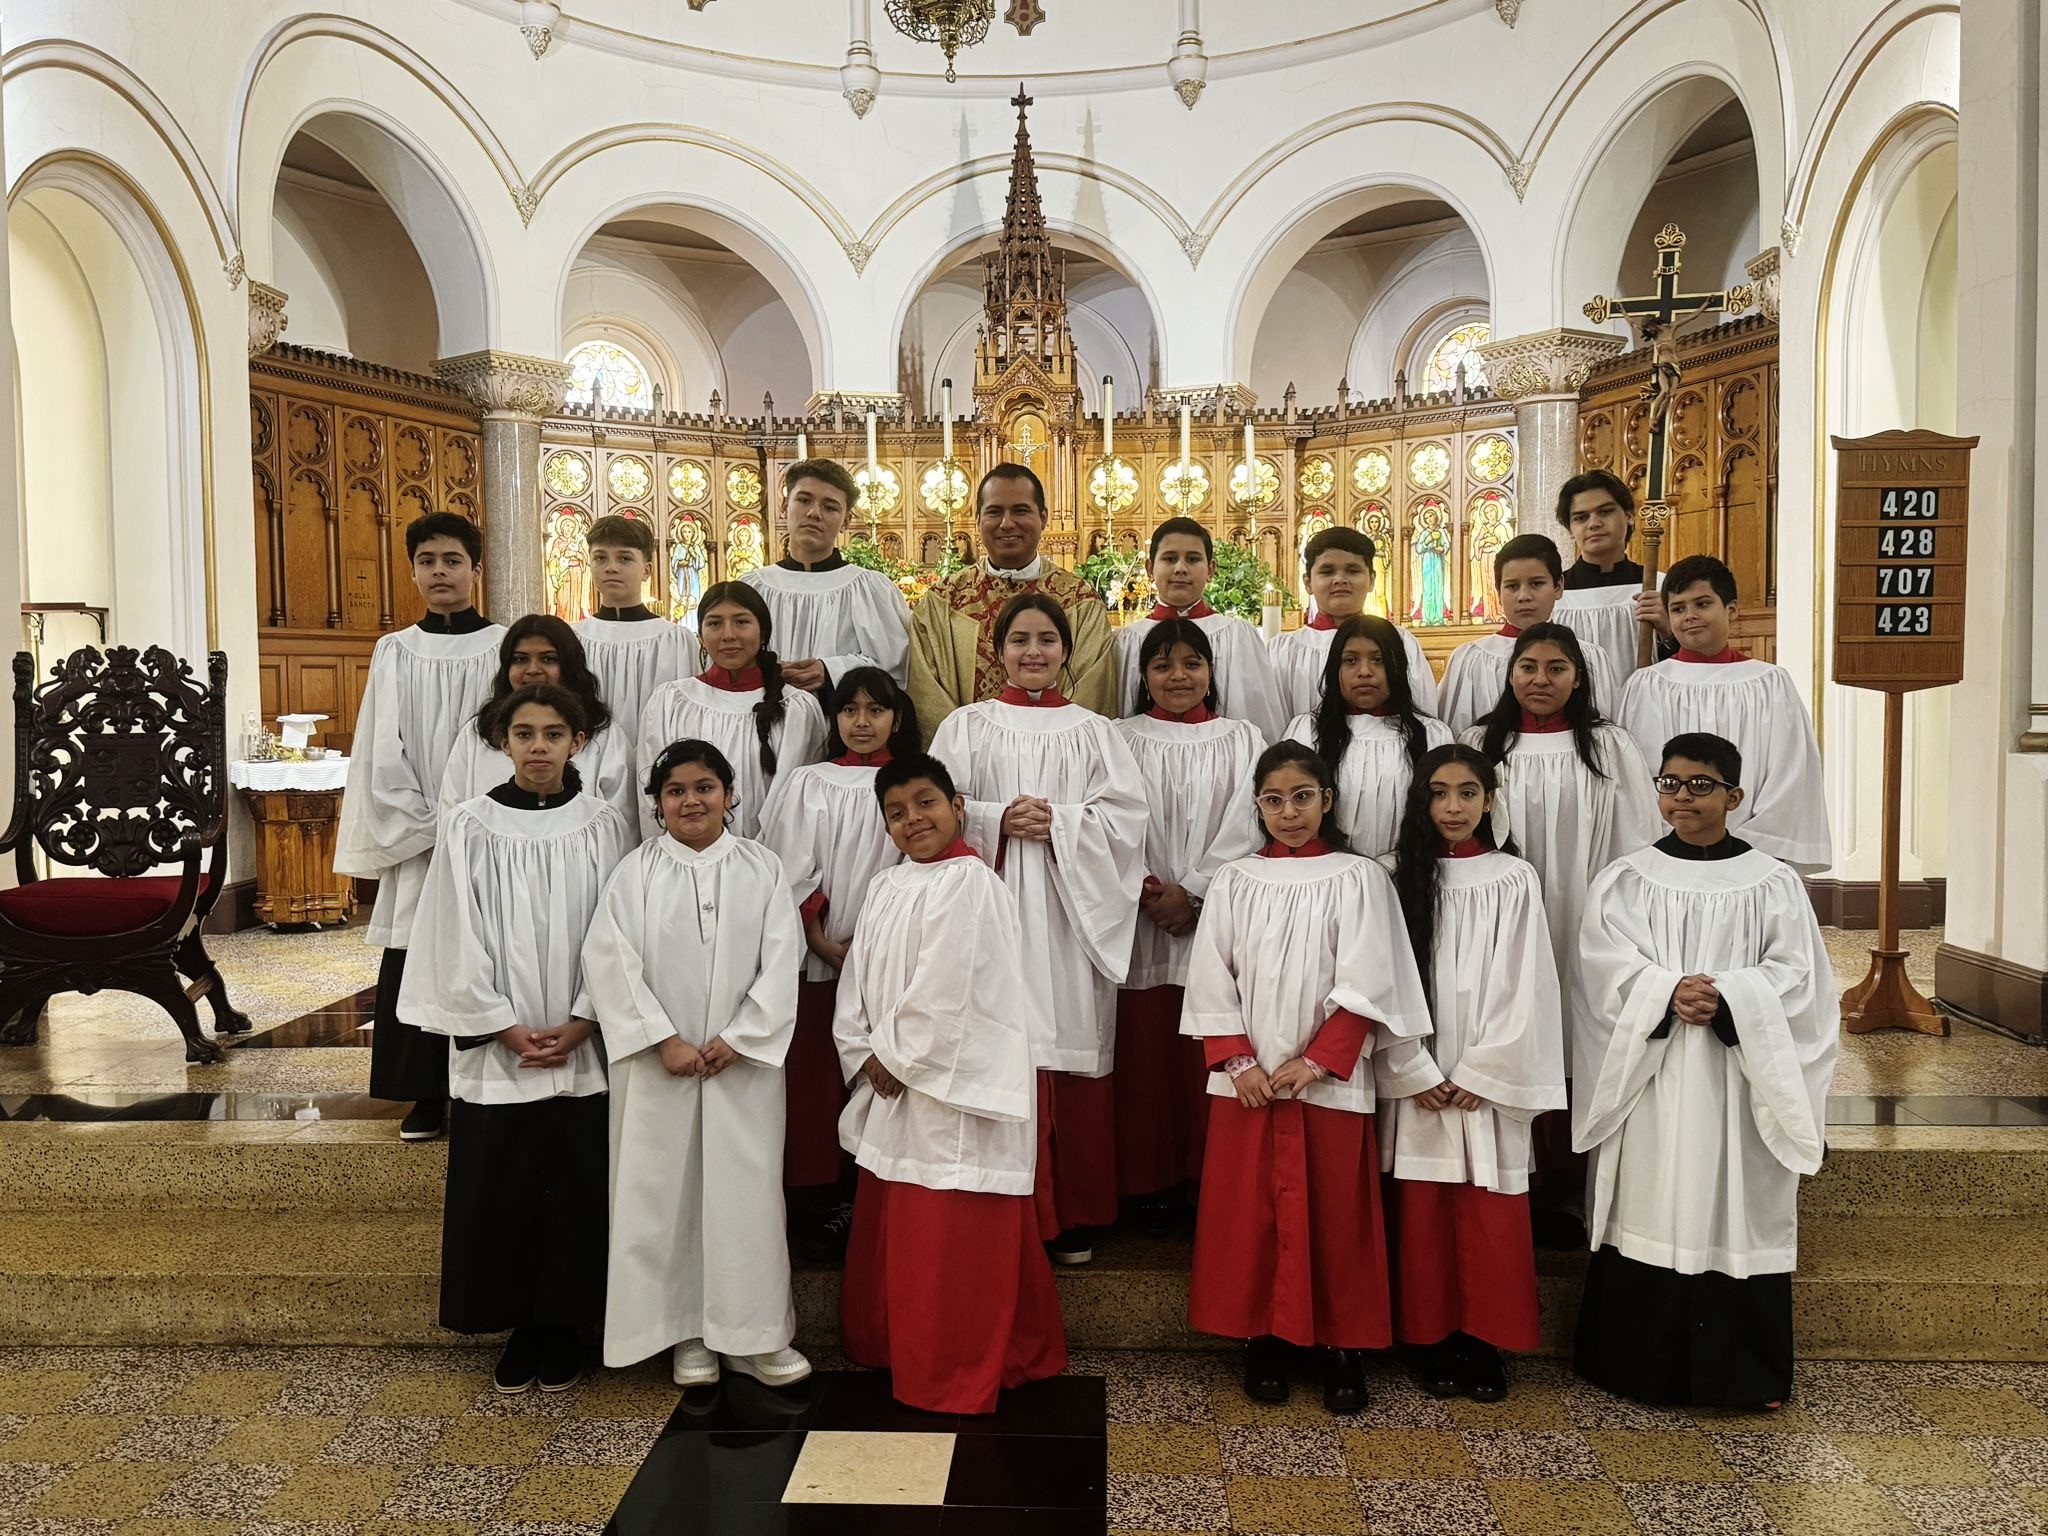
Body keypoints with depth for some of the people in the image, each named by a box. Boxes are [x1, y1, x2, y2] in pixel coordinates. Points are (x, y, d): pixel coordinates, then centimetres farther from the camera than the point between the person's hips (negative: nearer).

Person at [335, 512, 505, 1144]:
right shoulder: (393, 652, 7)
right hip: (414, 844, 2)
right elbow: (382, 754, 3)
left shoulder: (505, 649, 2)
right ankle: (427, 1098, 14)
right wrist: (431, 826, -7)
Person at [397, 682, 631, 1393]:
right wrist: (507, 1028, -8)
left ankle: (563, 1330, 21)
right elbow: (459, 941, -3)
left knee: (575, 1194, 6)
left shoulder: (602, 826, 1)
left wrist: (580, 1022, -9)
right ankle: (520, 1329, 22)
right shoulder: (469, 827, -2)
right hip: (495, 1049, 0)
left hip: (582, 1048, 0)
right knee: (500, 1195, 6)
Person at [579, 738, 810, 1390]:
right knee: (664, 1192, 5)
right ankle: (686, 1331, 19)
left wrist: (737, 1038, -11)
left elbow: (780, 964, -2)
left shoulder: (762, 869, 2)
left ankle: (755, 1332, 14)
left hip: (744, 1061, 0)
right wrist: (665, 1040, -12)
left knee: (746, 1190, 3)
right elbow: (611, 964, -6)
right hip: (658, 1064, 0)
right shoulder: (636, 872, 0)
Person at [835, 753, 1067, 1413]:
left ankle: (955, 1380, 13)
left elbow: (943, 992, -19)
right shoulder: (886, 887, 11)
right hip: (894, 1084, 9)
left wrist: (896, 1060, -11)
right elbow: (857, 981, 10)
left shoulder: (968, 884, -15)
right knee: (886, 1230, 19)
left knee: (951, 1241, 0)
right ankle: (887, 1348, 37)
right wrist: (864, 1055, -3)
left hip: (956, 1088, -8)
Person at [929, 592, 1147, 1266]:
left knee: (1071, 1052, 1)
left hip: (1072, 912, 1)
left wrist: (1059, 824, -11)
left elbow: (1126, 816, 2)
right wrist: (999, 820, -13)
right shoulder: (968, 726, 10)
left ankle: (1072, 1219, 12)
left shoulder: (1094, 732, 12)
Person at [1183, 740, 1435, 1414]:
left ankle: (1342, 1346, 17)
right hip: (1247, 1083, 2)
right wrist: (1237, 1062, -8)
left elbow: (1366, 985, -6)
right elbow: (1210, 981, 3)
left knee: (1334, 1217, 4)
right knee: (1250, 1213, 5)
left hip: (1331, 1081, -2)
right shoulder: (1234, 882, 6)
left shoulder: (1359, 879, 0)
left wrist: (1313, 1062, -13)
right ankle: (1263, 1338, 20)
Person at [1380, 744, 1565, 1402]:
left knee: (1489, 1218, 2)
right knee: (1422, 1214, 3)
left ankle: (1484, 1344, 15)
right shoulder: (1397, 876, 4)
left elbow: (1523, 988, -2)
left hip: (1489, 1080, 0)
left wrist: (1480, 1073, -8)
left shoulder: (1514, 880, 2)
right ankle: (1433, 1343, 16)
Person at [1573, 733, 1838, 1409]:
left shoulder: (1773, 884, 5)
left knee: (1735, 1214, 3)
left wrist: (1726, 998, -19)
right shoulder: (1624, 881, 5)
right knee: (1648, 1214, 3)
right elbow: (1607, 966, -5)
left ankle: (1741, 1373, 17)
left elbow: (1796, 975, -3)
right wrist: (1666, 993, -23)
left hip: (1737, 1084, 0)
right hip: (1648, 1084, 0)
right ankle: (1640, 1365, 15)